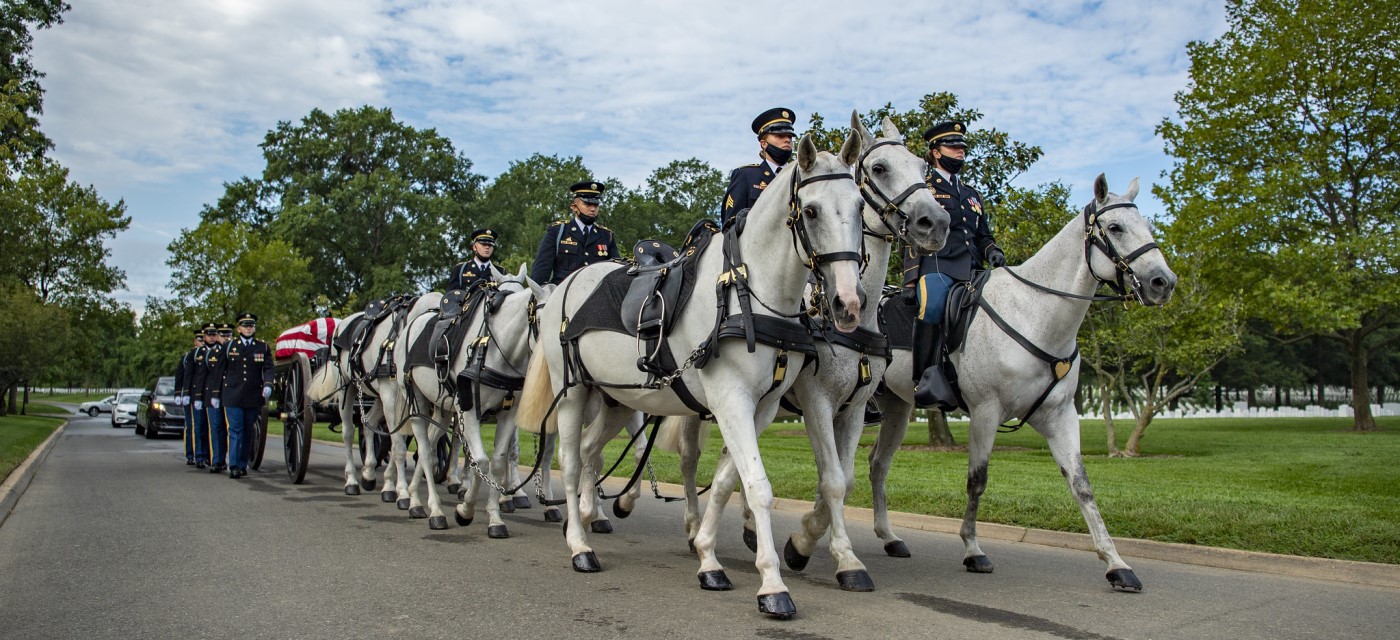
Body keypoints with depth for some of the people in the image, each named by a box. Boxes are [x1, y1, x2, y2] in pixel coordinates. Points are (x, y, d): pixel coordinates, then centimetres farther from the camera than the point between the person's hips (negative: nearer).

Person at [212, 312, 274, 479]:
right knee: (235, 430, -7)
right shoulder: (229, 346, 10)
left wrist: (268, 385, -17)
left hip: (253, 396, 1)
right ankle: (233, 466, -7)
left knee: (247, 431, 7)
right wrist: (216, 394, 8)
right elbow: (220, 371, 11)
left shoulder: (263, 347, 10)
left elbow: (268, 368, 2)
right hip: (233, 396, -1)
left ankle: (243, 465, 15)